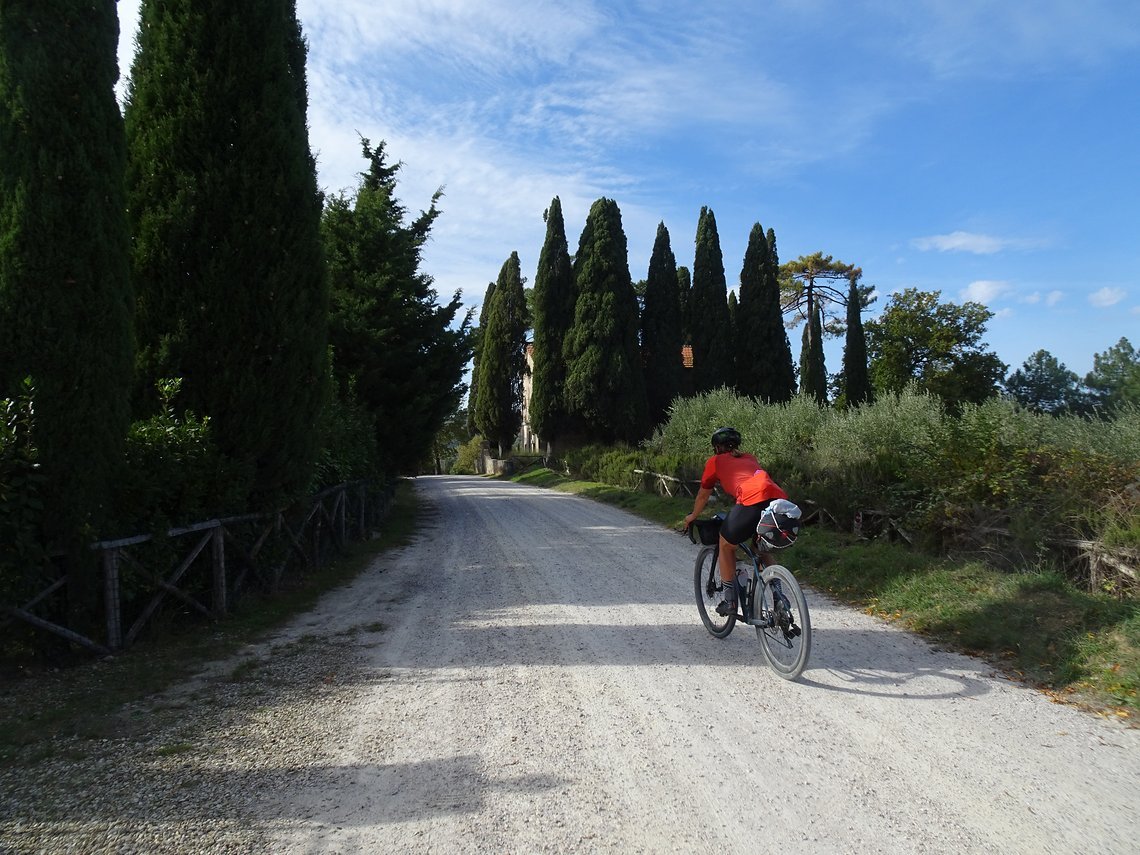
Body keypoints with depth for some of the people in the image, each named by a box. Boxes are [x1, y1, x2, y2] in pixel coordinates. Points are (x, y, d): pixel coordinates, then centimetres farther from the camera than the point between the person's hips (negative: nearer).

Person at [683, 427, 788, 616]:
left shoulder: (715, 461, 23)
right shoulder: (749, 458, 36)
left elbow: (703, 496, 34)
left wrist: (692, 517, 54)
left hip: (753, 501, -5)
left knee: (726, 546, 20)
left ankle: (730, 601, 19)